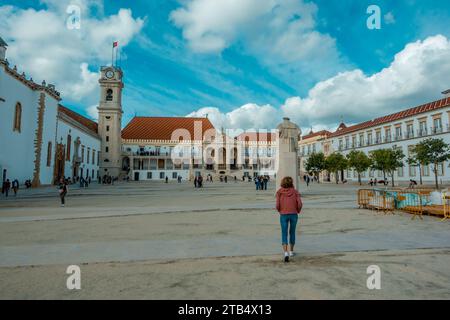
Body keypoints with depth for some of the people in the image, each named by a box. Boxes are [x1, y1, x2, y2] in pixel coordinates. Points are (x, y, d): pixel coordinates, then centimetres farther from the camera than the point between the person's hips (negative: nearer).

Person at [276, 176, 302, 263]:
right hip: (294, 215, 2)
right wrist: (298, 211, 13)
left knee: (284, 235, 2)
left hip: (284, 215, -1)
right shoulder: (295, 191, 2)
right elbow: (300, 204, -7)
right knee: (292, 232, 21)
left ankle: (286, 253, -16)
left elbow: (278, 205, -8)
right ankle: (291, 251, 31)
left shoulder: (279, 192, -1)